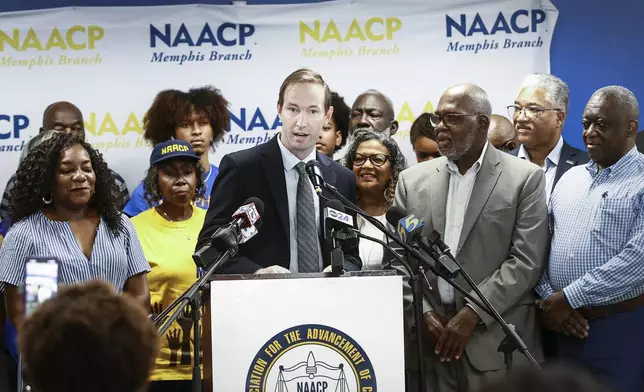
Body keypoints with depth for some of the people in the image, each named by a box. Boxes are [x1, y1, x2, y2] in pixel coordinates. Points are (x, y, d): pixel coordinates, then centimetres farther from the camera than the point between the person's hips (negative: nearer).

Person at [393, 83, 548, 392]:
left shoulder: (524, 177, -1)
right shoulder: (413, 180, 10)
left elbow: (526, 260, -7)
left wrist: (472, 314, -13)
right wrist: (423, 312, -6)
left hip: (496, 341, -3)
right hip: (430, 337, 3)